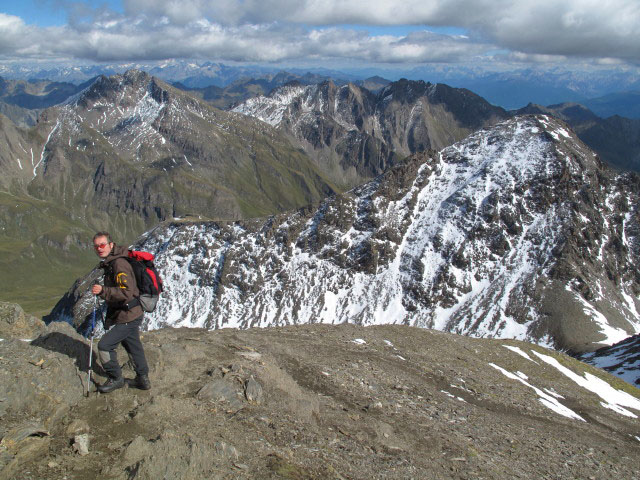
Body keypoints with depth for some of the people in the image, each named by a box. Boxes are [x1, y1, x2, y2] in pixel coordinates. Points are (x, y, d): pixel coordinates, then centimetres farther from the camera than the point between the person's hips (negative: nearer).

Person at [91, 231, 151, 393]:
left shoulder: (119, 264, -22)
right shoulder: (110, 263, 10)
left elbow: (127, 292, -30)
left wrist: (103, 291, -34)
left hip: (127, 317, -10)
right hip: (132, 314, 10)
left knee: (105, 345, -6)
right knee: (133, 348, 20)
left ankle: (116, 379, 9)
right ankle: (143, 379, 33)